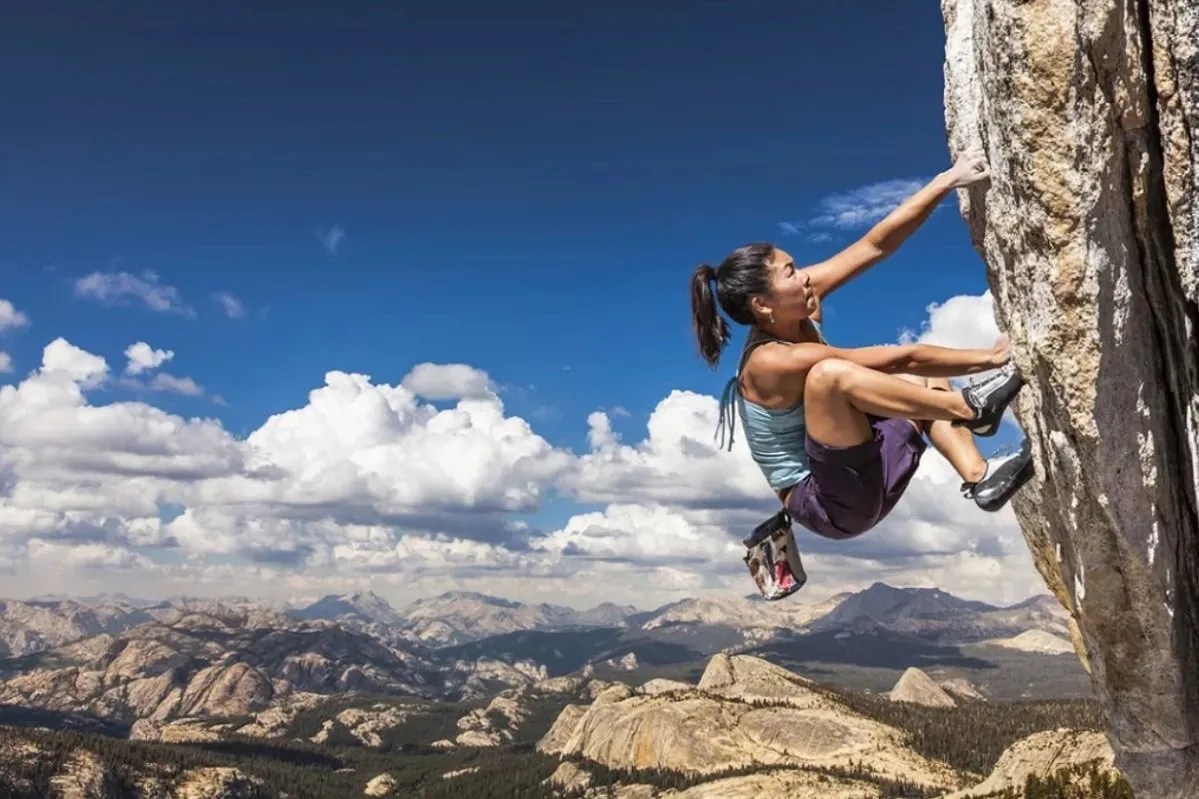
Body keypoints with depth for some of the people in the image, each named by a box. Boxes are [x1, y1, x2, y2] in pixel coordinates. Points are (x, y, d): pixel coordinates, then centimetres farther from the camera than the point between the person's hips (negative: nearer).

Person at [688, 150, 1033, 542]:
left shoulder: (795, 312, -3)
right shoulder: (771, 362, -24)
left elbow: (875, 244, -4)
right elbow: (898, 358, -21)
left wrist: (948, 180, -7)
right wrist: (989, 357, -14)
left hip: (860, 476, 9)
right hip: (827, 502, -9)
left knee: (923, 378, 14)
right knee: (831, 373, -33)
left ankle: (980, 477, -3)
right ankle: (972, 408, -18)